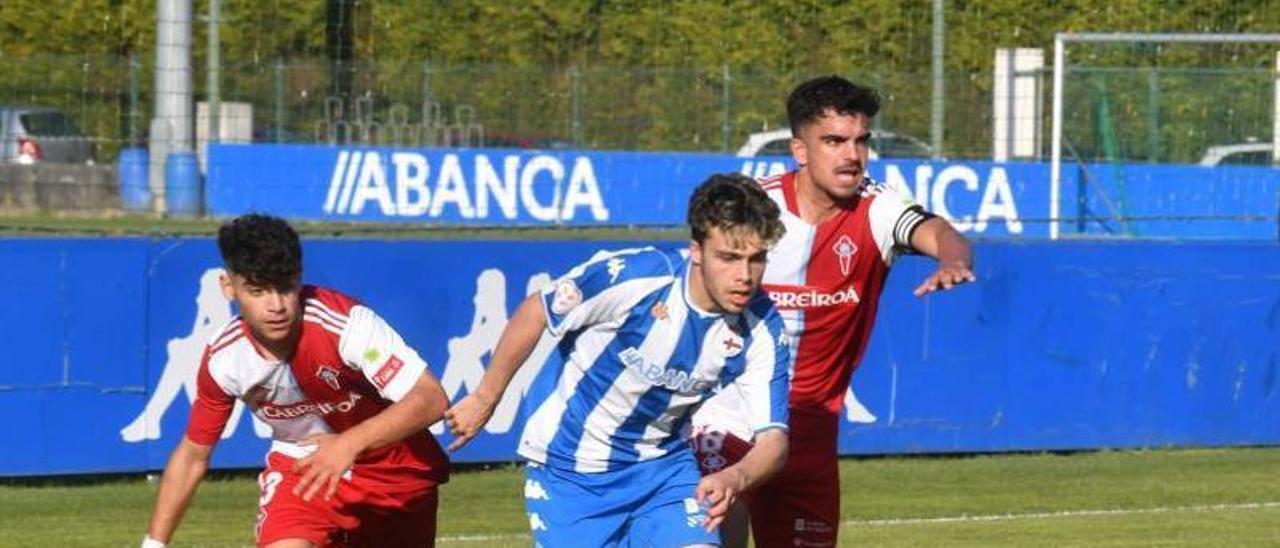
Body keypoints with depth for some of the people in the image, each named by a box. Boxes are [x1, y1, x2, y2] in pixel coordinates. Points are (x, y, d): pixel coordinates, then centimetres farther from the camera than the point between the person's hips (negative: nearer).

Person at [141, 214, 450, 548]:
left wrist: (350, 443, -50)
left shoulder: (346, 323, -32)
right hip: (301, 465, 1)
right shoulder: (223, 359, -19)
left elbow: (431, 399, -36)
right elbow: (193, 455, -3)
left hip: (394, 465, -1)